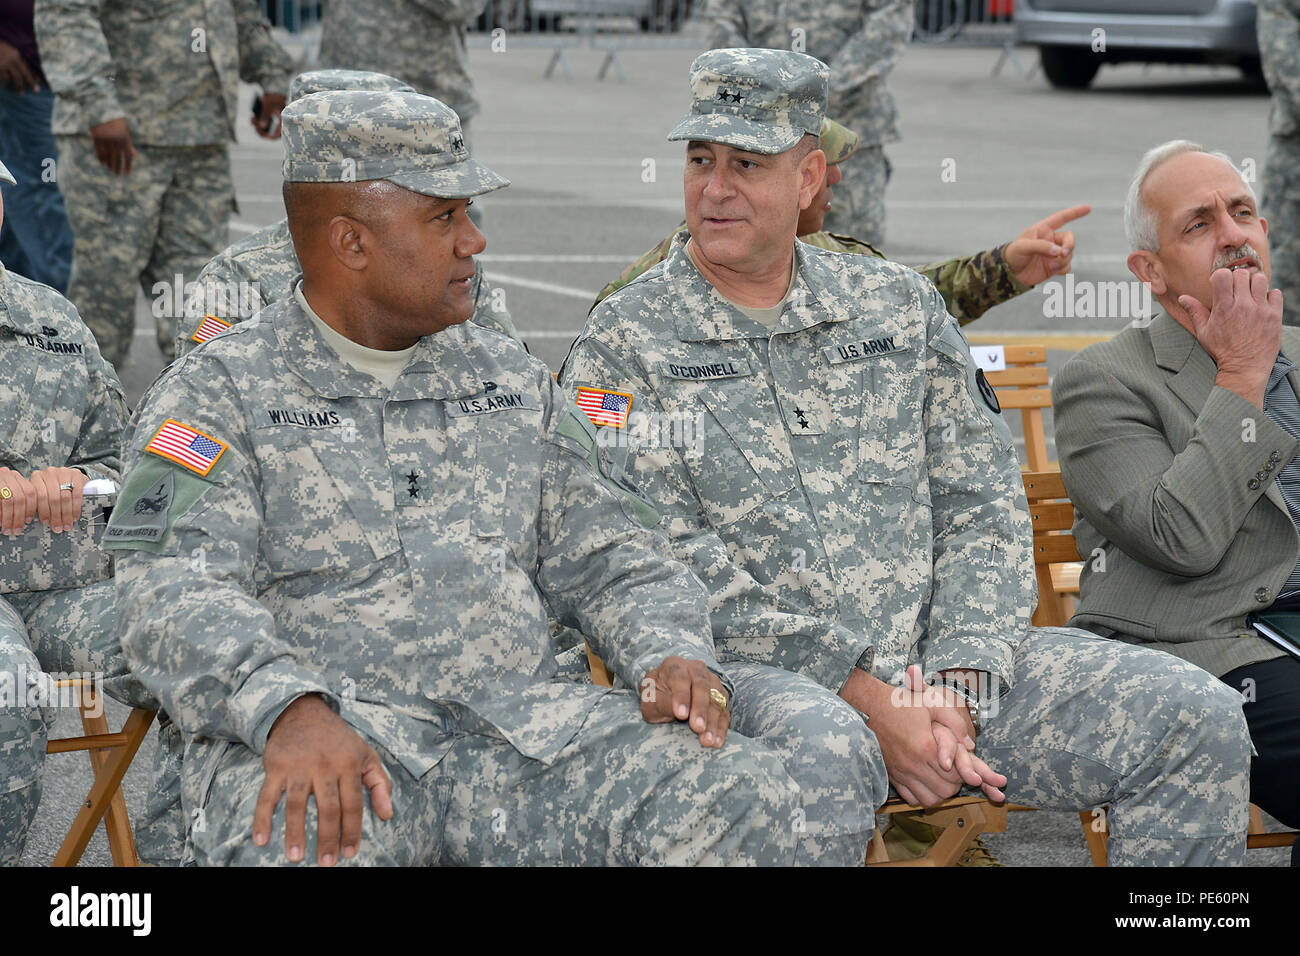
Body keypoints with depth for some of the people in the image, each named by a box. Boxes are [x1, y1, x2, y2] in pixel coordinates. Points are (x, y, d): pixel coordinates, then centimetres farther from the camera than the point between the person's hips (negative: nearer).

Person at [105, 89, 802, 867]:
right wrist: (291, 708, -30)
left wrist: (674, 656, 0)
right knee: (310, 840, -41)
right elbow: (174, 592, -10)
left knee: (746, 792, -21)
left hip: (522, 723, 5)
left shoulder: (511, 380, 22)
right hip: (335, 740, -5)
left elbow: (606, 558, 24)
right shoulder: (218, 395, 5)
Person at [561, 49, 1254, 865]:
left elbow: (984, 507, 11)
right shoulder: (624, 346, 3)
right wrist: (866, 698, -15)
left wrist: (956, 684, -7)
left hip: (934, 657, 4)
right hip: (754, 674, -4)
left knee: (1197, 720, -11)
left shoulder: (898, 304, 16)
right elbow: (672, 569, -7)